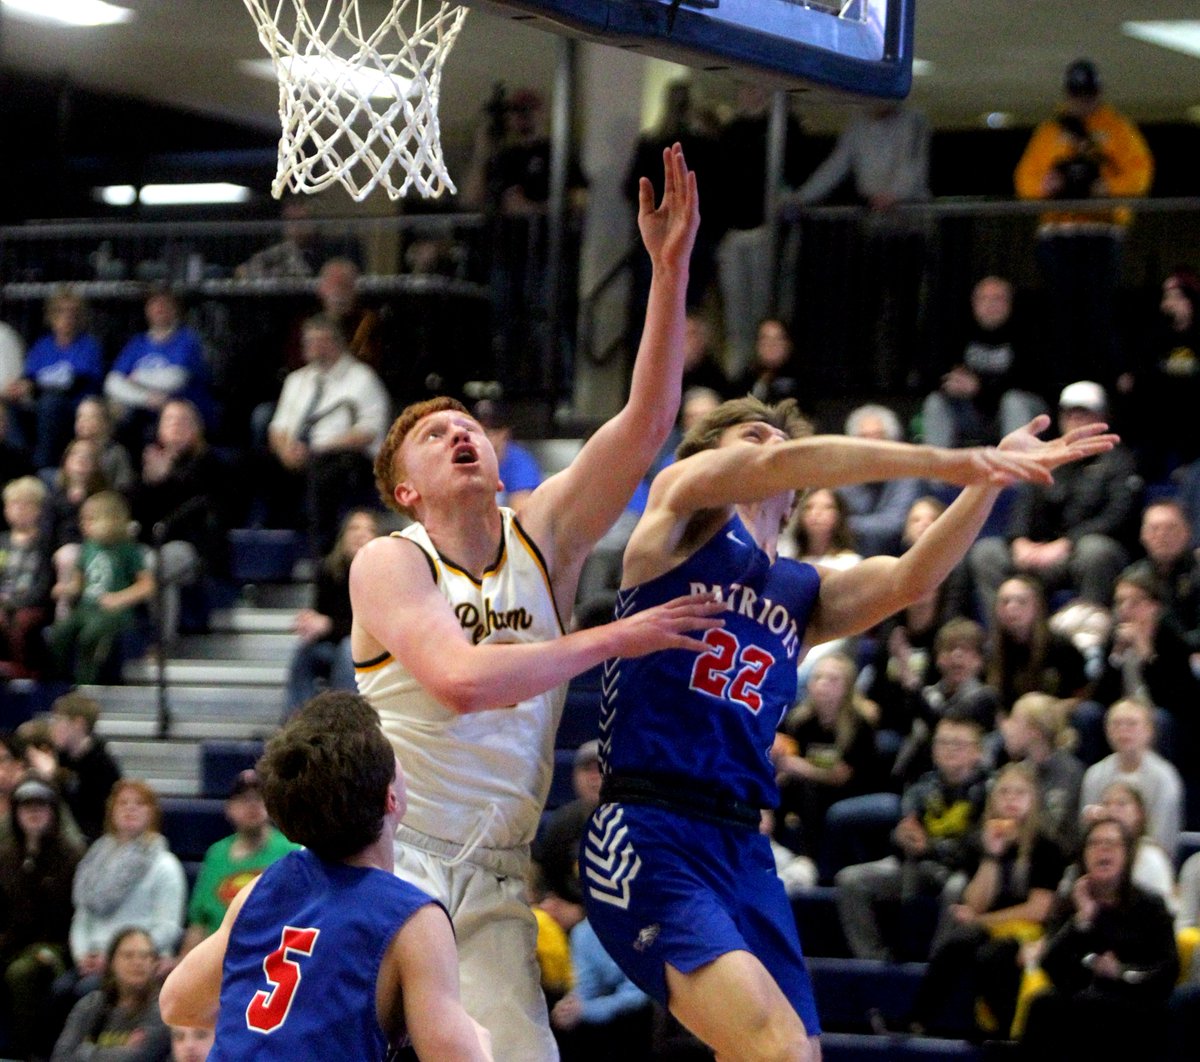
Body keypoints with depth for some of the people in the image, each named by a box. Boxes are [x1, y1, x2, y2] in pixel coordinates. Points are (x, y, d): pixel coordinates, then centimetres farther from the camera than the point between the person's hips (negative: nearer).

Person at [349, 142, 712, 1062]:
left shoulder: (542, 537, 9)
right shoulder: (389, 564, -3)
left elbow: (646, 425, -3)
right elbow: (461, 678, -21)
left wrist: (671, 270, -14)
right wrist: (616, 639, -14)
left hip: (493, 877, 4)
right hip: (389, 850, -4)